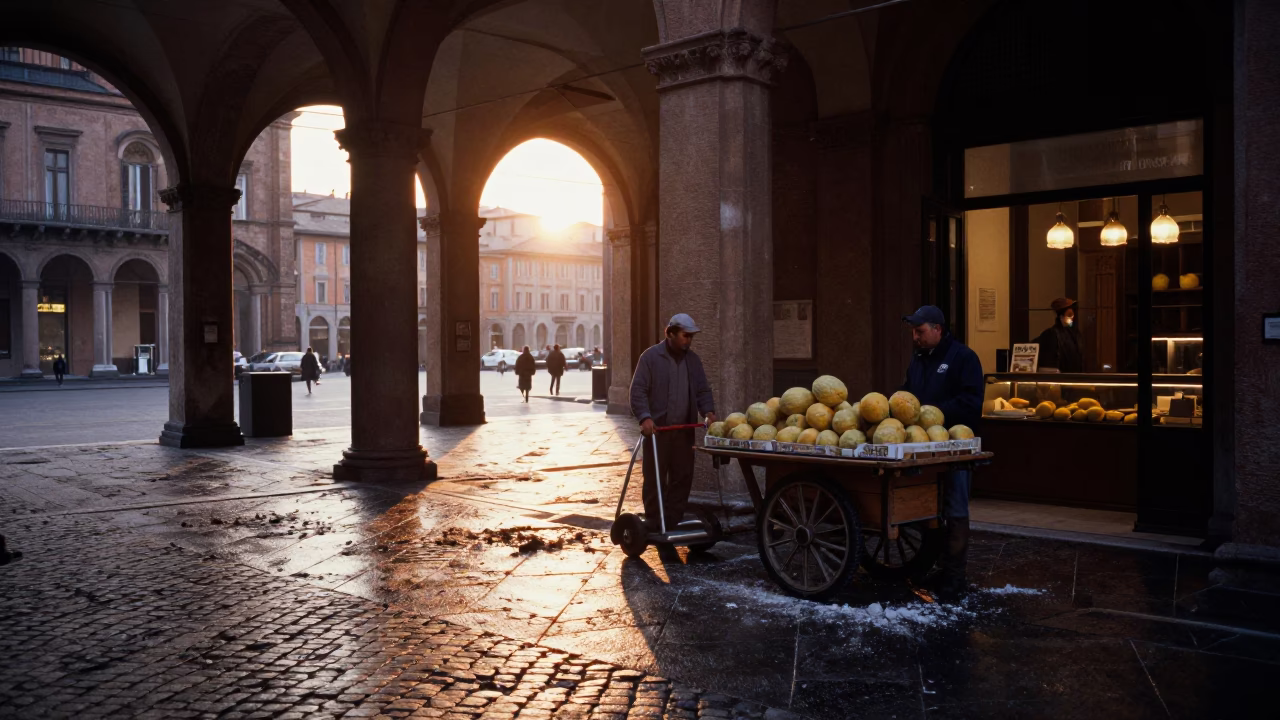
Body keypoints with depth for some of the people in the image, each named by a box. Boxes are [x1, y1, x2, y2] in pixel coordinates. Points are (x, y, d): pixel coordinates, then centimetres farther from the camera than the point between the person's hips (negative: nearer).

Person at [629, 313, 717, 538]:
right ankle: (653, 524, 8)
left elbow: (703, 390, 15)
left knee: (683, 477, 7)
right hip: (657, 429, -5)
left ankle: (673, 522, 17)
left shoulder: (693, 359, 13)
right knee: (655, 478, -1)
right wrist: (645, 417, -23)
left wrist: (708, 411, -3)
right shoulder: (650, 357, -5)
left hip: (684, 430, 5)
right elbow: (638, 390, -10)